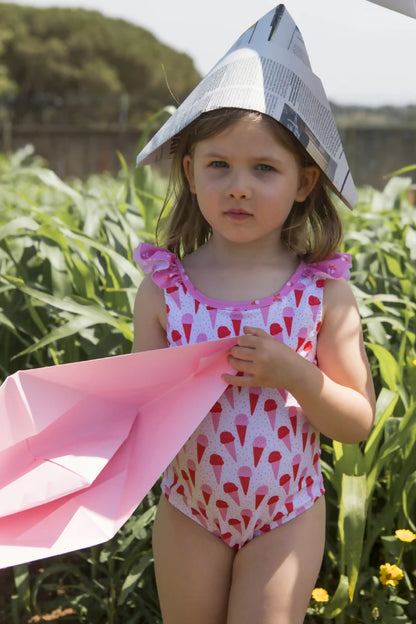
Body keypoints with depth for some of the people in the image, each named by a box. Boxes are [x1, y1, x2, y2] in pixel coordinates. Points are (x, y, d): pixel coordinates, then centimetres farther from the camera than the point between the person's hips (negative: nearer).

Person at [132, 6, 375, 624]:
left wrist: (295, 376, -25)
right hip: (188, 509, 2)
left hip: (286, 516, -1)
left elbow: (359, 423, -7)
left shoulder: (325, 291, -12)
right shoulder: (163, 287, -10)